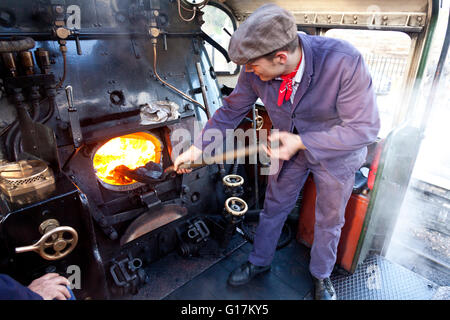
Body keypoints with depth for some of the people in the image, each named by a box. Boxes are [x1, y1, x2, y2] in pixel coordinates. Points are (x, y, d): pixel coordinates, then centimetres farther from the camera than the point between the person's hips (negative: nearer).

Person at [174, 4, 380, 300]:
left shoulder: (344, 62, -35)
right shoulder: (255, 71, -22)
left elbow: (365, 128, -29)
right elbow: (231, 111, -9)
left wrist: (301, 142, -33)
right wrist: (197, 148, -7)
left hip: (336, 153, -2)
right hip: (290, 145, 3)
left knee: (329, 221, 17)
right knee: (274, 208, 17)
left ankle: (321, 274, 46)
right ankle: (260, 262, 44)